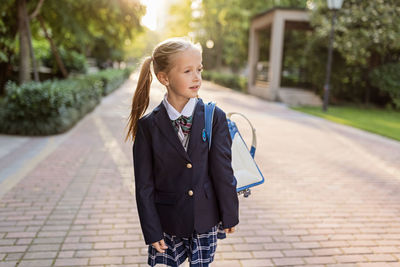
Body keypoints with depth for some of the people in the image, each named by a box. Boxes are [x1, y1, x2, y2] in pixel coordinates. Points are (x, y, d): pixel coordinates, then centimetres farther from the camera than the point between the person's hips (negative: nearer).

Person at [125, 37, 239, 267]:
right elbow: (144, 185, -6)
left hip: (206, 221, 1)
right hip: (167, 224, 0)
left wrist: (229, 216, 0)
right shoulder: (148, 125, -10)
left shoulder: (215, 117, -8)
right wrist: (152, 231, -6)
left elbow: (223, 171, -5)